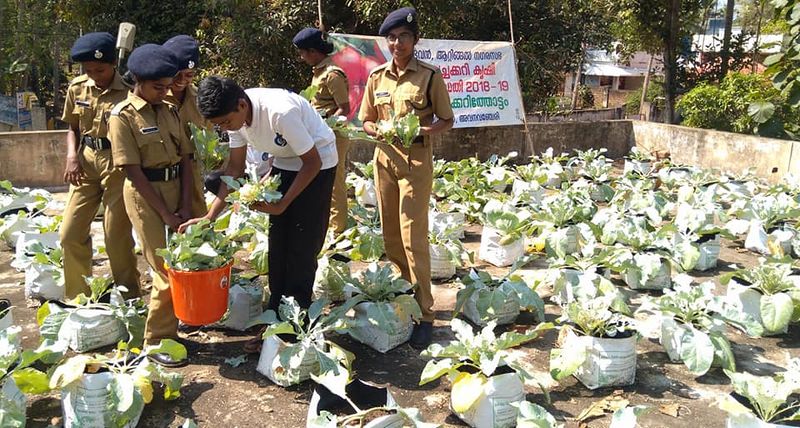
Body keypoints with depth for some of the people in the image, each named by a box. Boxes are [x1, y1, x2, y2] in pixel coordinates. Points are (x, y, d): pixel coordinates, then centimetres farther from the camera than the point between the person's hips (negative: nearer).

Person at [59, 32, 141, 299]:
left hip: (119, 164, -5)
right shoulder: (77, 87, 5)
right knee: (70, 234, 6)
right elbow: (73, 128, 15)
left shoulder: (128, 90, -10)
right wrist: (72, 156, -3)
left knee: (116, 236, -2)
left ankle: (129, 301, 16)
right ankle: (77, 298, 24)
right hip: (86, 164, 5)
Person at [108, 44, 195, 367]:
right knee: (167, 269, -5)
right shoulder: (123, 116, -8)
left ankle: (168, 328, 29)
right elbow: (133, 171, -12)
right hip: (144, 194, -6)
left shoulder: (170, 111, 9)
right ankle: (158, 341, 10)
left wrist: (185, 207, -4)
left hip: (176, 189, 6)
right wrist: (165, 214, -14)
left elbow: (186, 159, 6)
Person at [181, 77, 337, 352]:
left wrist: (283, 203, -23)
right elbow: (235, 168, -3)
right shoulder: (235, 114, -13)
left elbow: (312, 162, -24)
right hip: (284, 164, 7)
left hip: (317, 165, -7)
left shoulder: (281, 112, -35)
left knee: (302, 251, -5)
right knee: (277, 249, 6)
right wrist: (210, 216, -10)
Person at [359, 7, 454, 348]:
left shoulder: (430, 76, -4)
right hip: (384, 158, 5)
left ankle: (424, 313, -2)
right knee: (391, 234, 10)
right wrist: (380, 131, -10)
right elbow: (365, 121, 13)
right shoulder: (377, 76, 7)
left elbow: (446, 121, 2)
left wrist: (422, 131, -18)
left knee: (413, 236, -9)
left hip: (416, 160, -5)